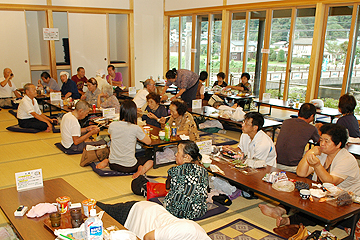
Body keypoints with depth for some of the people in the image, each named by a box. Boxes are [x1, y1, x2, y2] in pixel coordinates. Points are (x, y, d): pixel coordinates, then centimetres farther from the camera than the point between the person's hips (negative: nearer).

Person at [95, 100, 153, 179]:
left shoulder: (112, 125, -6)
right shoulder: (135, 128, -18)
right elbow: (148, 141, -4)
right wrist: (141, 131, 13)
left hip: (113, 165, 4)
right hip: (129, 167, -4)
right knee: (151, 161, 22)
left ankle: (106, 161, 10)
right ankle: (142, 169, -9)